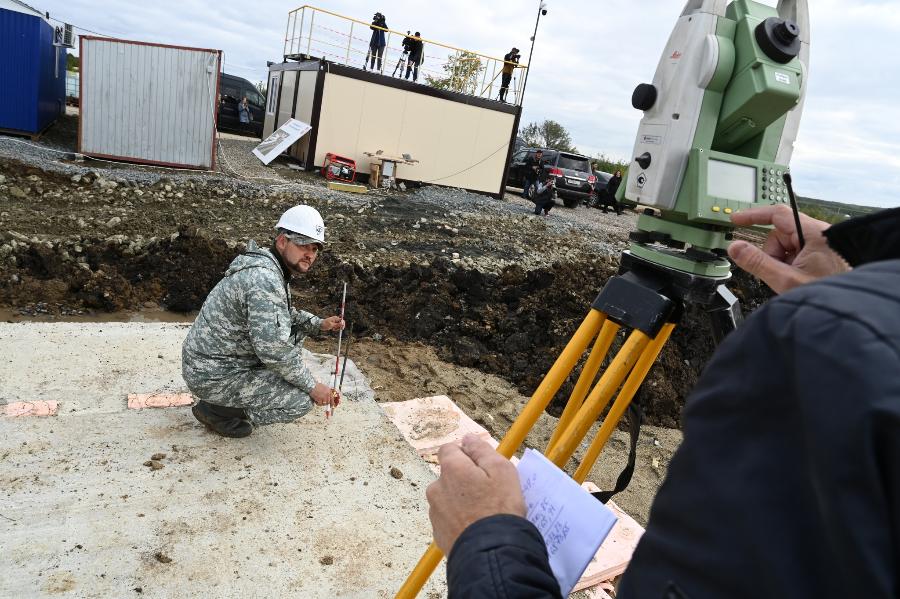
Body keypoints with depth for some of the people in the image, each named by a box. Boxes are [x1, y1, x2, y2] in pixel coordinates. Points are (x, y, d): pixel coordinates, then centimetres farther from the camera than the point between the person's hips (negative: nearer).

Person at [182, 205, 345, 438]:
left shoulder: (271, 268, 5)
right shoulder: (264, 279, -26)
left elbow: (282, 314, 23)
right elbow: (274, 350, -30)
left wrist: (319, 323, 7)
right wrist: (312, 386, -19)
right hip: (213, 376, -10)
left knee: (295, 331, 13)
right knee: (301, 400, -15)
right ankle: (216, 410, 1)